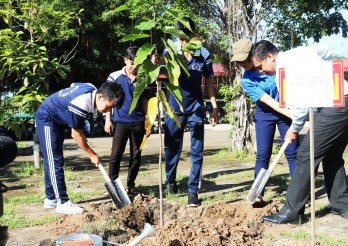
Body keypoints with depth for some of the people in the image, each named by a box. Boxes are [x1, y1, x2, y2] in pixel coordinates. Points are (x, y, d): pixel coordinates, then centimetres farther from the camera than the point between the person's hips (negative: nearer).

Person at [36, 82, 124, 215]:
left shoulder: (92, 89, -9)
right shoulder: (81, 105, -35)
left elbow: (73, 85, 15)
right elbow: (76, 135, -22)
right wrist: (92, 155, -12)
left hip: (56, 118, 10)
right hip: (46, 119, -10)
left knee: (52, 161, 12)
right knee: (55, 161, -11)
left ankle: (51, 199, 19)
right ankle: (62, 203, -9)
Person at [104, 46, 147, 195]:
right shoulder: (115, 77, 0)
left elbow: (144, 101, 13)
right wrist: (108, 120, -4)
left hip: (138, 122, 3)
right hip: (120, 121, -3)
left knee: (136, 155, 7)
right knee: (116, 154, -2)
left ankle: (131, 185, 18)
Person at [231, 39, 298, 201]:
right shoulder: (246, 80, -15)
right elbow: (269, 101, -21)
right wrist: (291, 115, -29)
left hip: (287, 110, 1)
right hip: (265, 114, 0)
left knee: (292, 152, 1)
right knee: (263, 154, -4)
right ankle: (258, 194, -1)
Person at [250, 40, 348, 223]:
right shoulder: (299, 52, 15)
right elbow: (326, 51, 30)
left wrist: (294, 129, 2)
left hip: (333, 108, -10)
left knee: (306, 157, -7)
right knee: (333, 157, 20)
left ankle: (291, 212, -4)